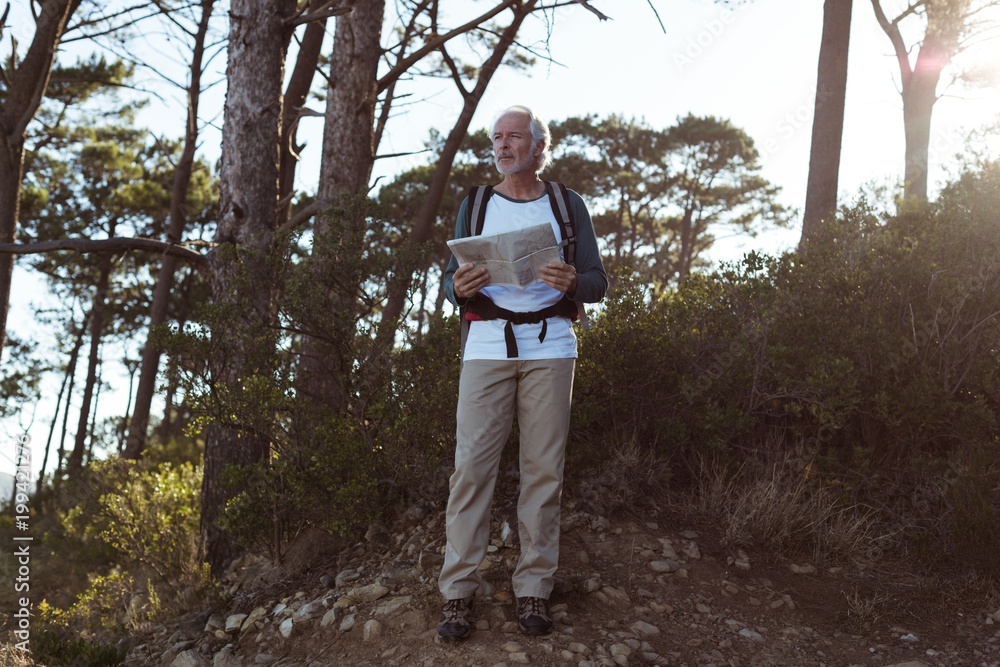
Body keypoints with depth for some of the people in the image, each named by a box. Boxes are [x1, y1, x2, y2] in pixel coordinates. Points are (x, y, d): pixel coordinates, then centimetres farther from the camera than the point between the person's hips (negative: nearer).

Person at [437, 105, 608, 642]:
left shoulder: (568, 205, 11)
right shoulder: (475, 205, 14)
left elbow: (599, 281, 7)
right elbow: (451, 279, 10)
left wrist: (573, 283, -16)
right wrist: (460, 288, -14)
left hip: (549, 346, 0)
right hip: (487, 345, 0)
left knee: (543, 468, 0)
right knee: (471, 464, -5)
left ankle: (533, 589, 8)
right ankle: (457, 591, 1)